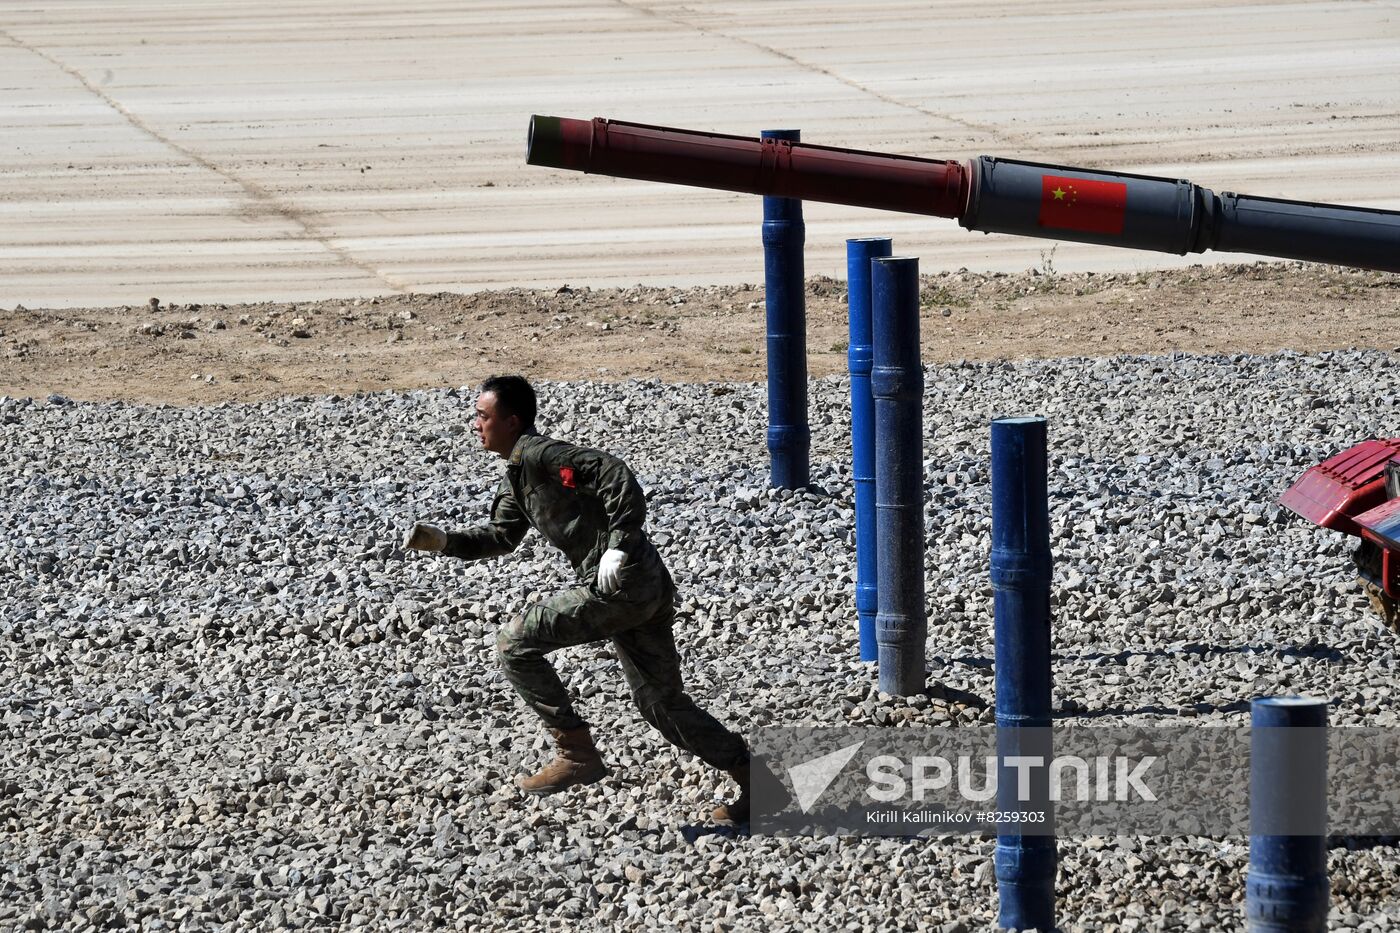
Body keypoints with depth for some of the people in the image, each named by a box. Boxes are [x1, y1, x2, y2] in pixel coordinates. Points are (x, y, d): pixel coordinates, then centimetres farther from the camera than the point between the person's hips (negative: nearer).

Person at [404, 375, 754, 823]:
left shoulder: (535, 454, -10)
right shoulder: (517, 474, 21)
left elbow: (614, 474, -20)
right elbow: (501, 535, 31)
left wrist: (619, 546, -24)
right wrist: (443, 541, 17)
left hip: (622, 584, -10)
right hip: (648, 586, 10)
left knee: (514, 644, -5)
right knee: (661, 703, 14)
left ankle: (577, 753, -2)